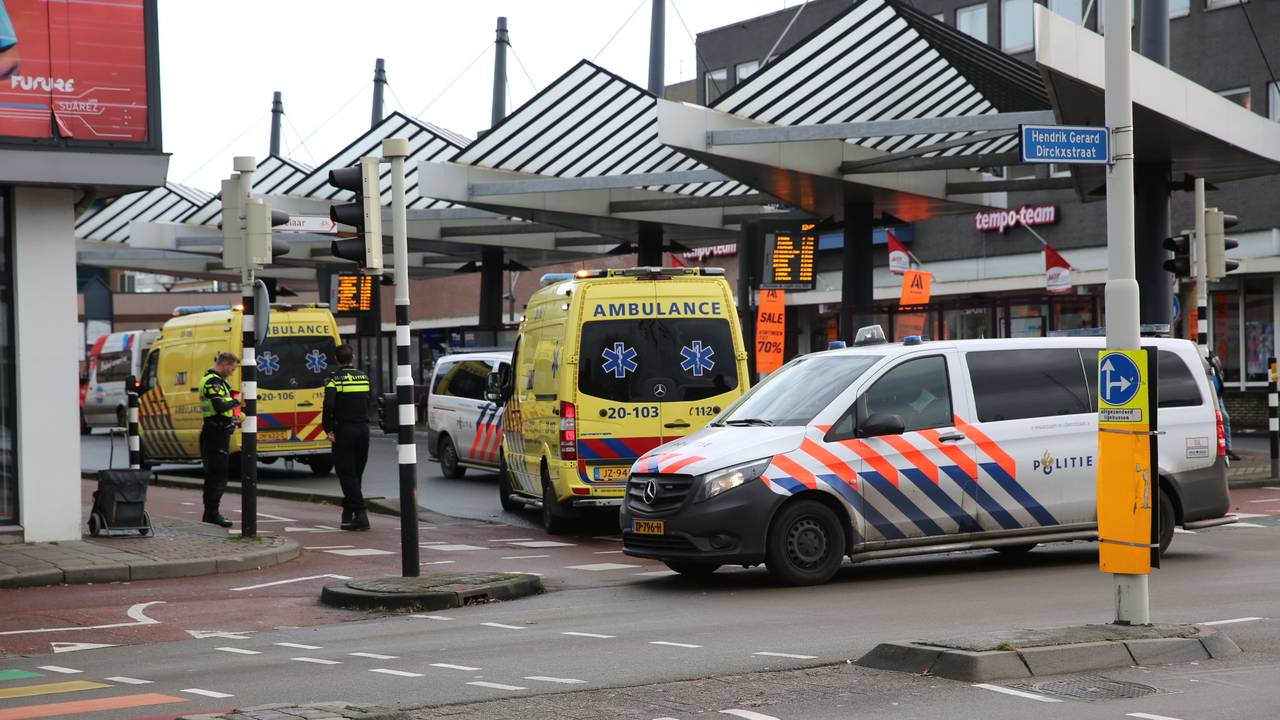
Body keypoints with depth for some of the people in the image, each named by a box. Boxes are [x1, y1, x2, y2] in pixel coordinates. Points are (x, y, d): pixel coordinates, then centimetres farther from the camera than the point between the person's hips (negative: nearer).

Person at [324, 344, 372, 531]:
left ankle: (360, 514, -14)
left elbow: (328, 405, -19)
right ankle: (348, 513, 24)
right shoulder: (363, 377, 9)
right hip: (363, 429, 5)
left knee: (347, 474, -3)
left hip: (344, 431, -5)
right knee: (356, 473, 15)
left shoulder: (335, 379, -8)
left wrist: (329, 429, -13)